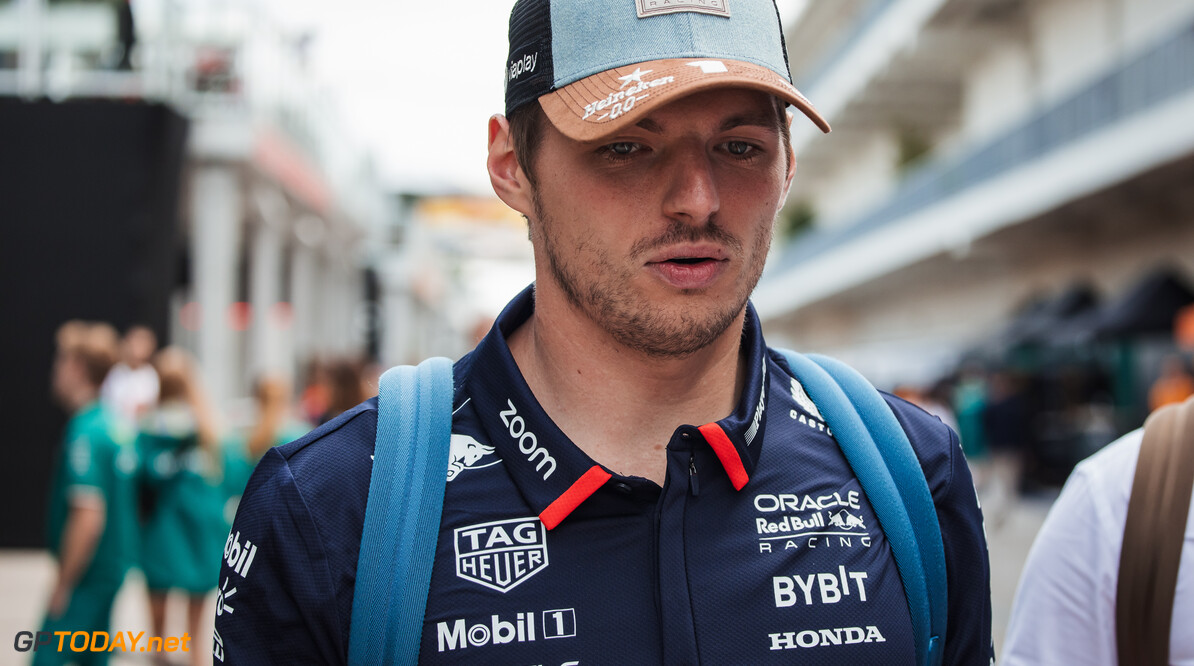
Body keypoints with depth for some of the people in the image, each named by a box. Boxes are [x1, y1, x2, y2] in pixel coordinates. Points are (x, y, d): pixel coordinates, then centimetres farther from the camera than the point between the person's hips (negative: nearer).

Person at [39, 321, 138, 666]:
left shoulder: (85, 434, -20)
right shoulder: (115, 424, 7)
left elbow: (88, 517, -26)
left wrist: (62, 586, -18)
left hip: (88, 573, -9)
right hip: (115, 564, 9)